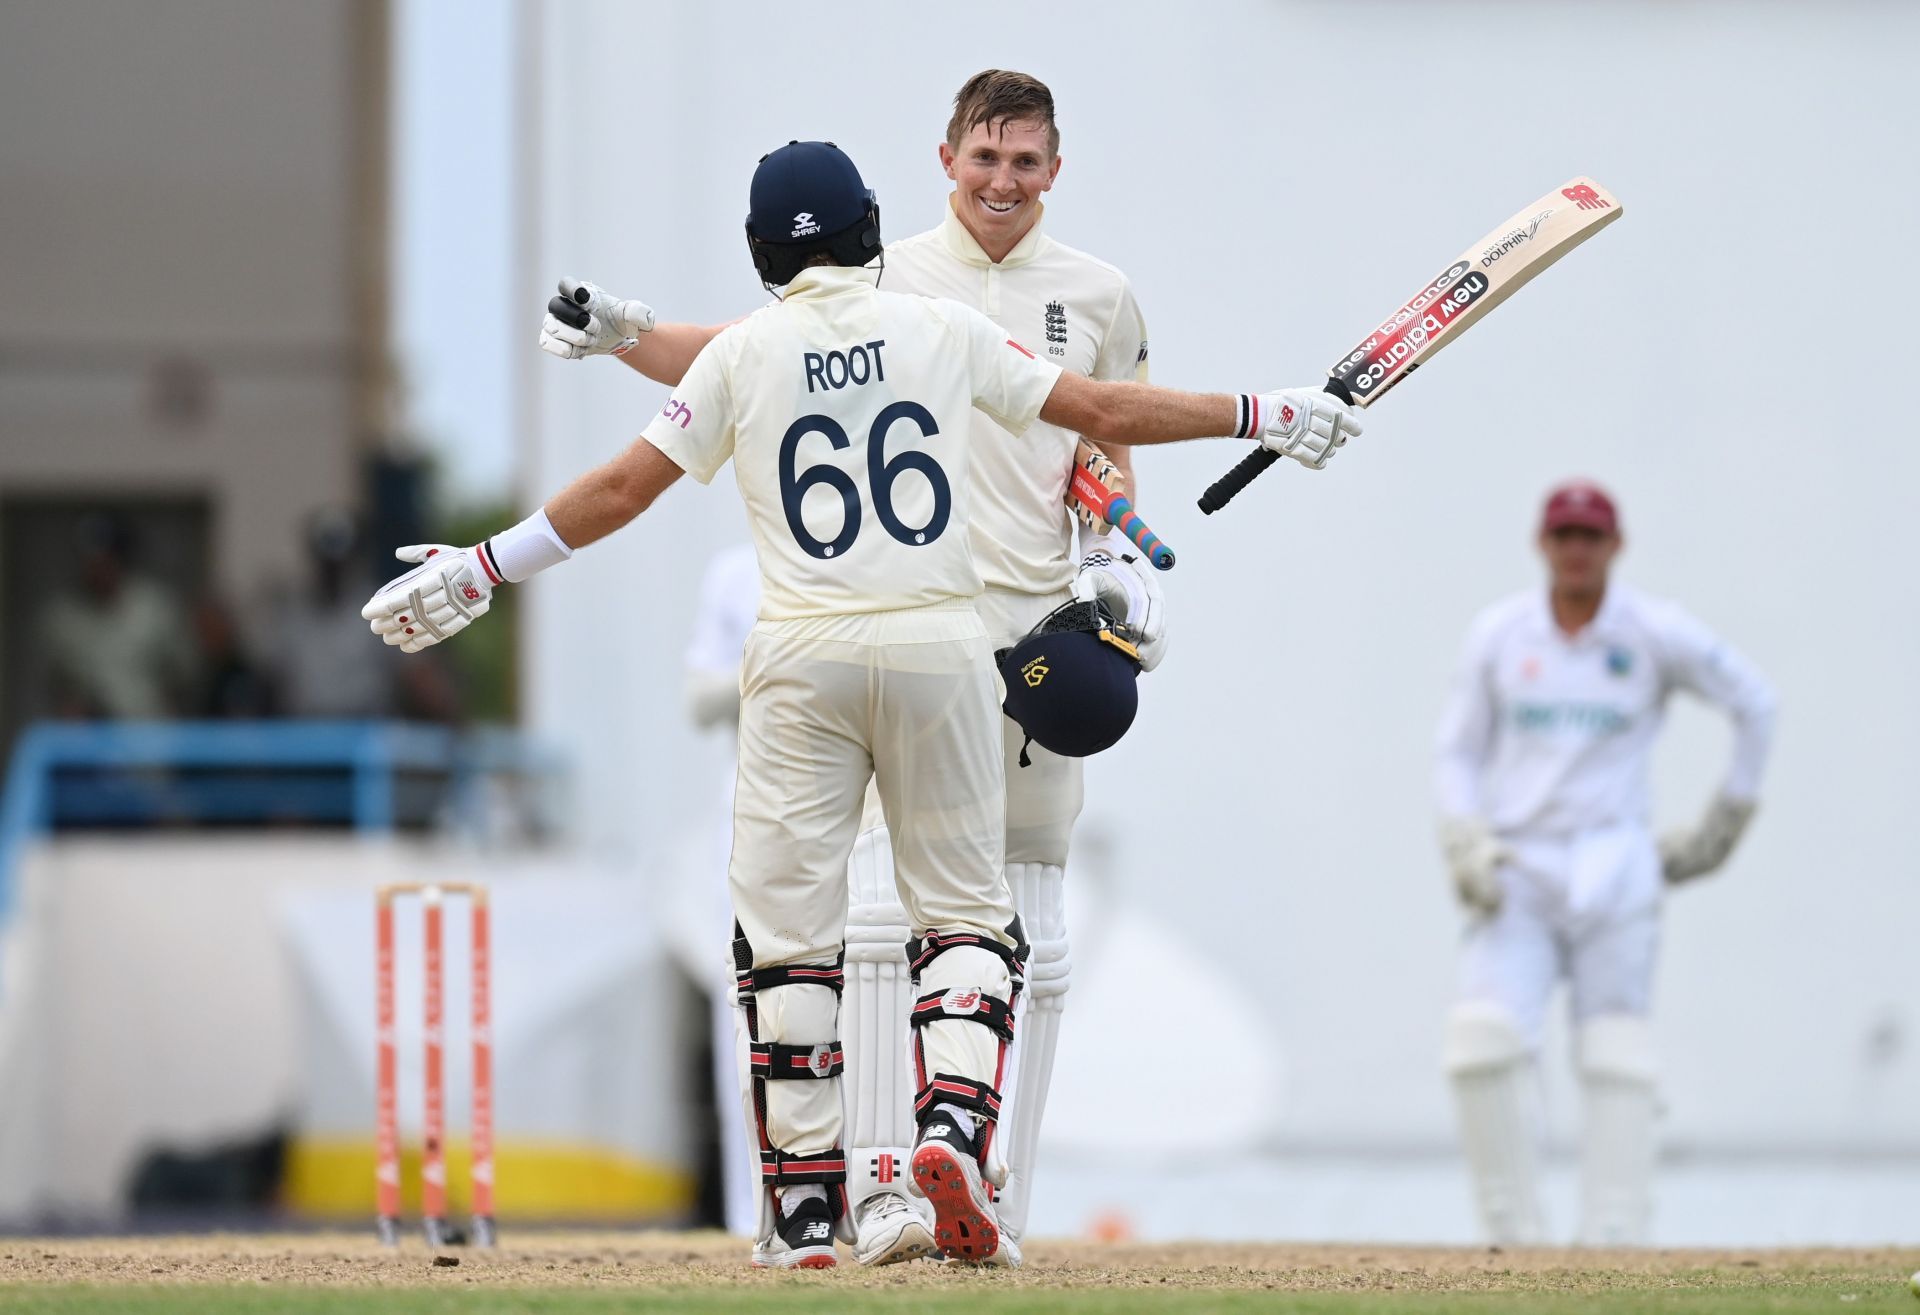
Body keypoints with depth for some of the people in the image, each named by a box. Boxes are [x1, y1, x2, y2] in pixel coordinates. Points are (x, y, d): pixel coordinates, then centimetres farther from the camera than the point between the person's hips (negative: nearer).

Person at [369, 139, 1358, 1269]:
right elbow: (1103, 412, 6)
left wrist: (478, 569, 9)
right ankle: (955, 1124, -15)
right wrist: (1263, 417, 16)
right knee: (966, 910, 10)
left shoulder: (742, 357, 3)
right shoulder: (944, 332, 4)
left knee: (788, 930, 5)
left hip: (803, 663, 0)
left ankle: (805, 1208, 2)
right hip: (941, 646, 1)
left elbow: (624, 488, 1)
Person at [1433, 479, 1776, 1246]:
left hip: (1612, 873, -1)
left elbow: (1753, 704, 9)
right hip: (1516, 878, 1)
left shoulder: (1656, 634, -1)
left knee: (1616, 1065, -5)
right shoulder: (1499, 634, 5)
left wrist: (1726, 822, 8)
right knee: (1481, 1043, -16)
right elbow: (1456, 756, 9)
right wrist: (1465, 845, -7)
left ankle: (1613, 1247, -4)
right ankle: (1514, 1242, -10)